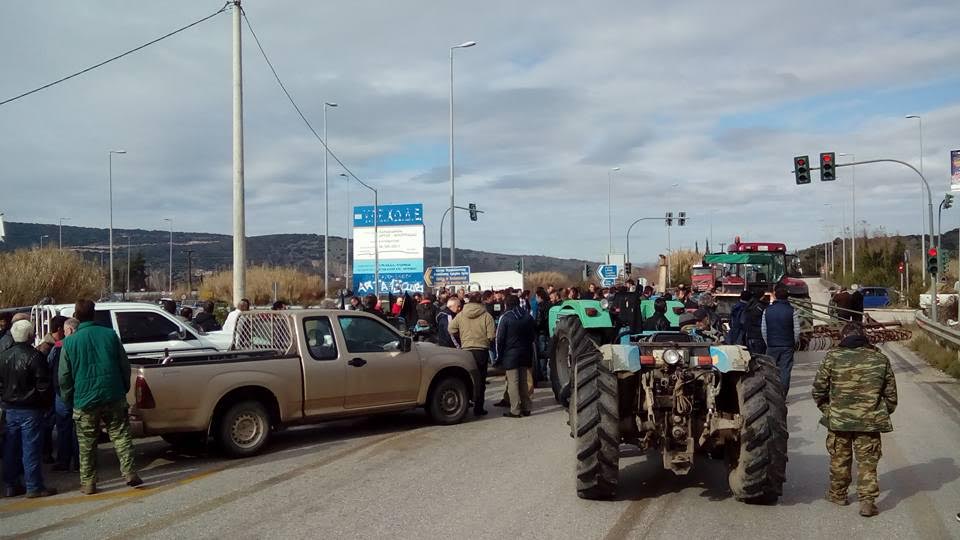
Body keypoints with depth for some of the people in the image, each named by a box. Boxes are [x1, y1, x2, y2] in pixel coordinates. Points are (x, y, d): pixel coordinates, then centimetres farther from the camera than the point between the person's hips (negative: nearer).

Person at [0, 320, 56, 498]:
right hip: (30, 409, -6)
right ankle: (34, 487, 2)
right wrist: (47, 403, -2)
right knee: (31, 448, -2)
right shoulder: (34, 356, -16)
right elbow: (43, 385, -15)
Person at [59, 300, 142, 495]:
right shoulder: (110, 334, 1)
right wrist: (124, 388, 18)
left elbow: (64, 376, 1)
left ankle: (88, 483, 13)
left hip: (85, 401, -1)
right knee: (121, 436, 9)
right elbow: (125, 365, 6)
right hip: (113, 397, 1)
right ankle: (129, 473, 2)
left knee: (87, 445, 9)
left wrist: (67, 400, 14)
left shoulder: (69, 342, -3)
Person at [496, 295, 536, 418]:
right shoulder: (527, 317, 6)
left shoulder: (505, 317, -10)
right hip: (525, 353, 6)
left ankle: (515, 410, -5)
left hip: (510, 354, -5)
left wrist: (499, 355, -2)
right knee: (523, 381, 12)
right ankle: (526, 408, 14)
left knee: (513, 382, -4)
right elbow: (533, 335, 11)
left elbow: (500, 338, -9)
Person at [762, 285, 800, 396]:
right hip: (787, 346, -1)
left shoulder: (767, 310, 0)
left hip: (771, 346, 1)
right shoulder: (792, 311, -6)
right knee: (785, 371, 3)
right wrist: (794, 343, 10)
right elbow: (797, 330, -5)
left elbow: (763, 330, 3)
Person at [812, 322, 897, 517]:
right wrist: (884, 414, 22)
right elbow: (891, 393, 8)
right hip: (869, 421, 0)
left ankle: (838, 494, 30)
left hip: (838, 420, 0)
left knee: (839, 459, 16)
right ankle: (867, 500, 2)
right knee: (867, 461, 8)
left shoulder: (832, 358, -4)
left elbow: (819, 389, 1)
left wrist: (826, 409, 17)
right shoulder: (880, 359, 1)